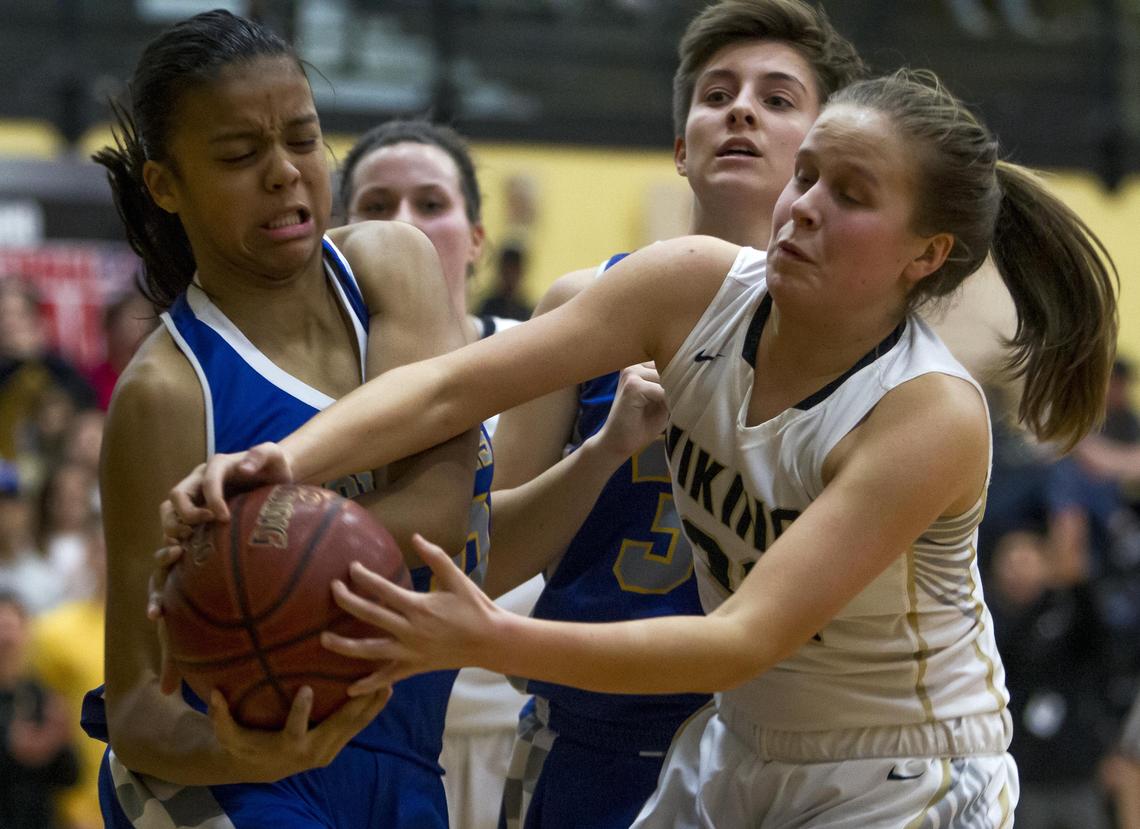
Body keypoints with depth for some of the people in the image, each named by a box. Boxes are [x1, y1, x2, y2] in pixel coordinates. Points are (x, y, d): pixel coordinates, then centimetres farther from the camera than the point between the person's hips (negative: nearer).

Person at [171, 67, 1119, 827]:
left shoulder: (932, 414, -27)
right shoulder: (700, 289, -12)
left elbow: (745, 640, -35)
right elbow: (452, 384, -17)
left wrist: (490, 643, -46)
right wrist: (291, 460, -37)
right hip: (738, 753, 5)